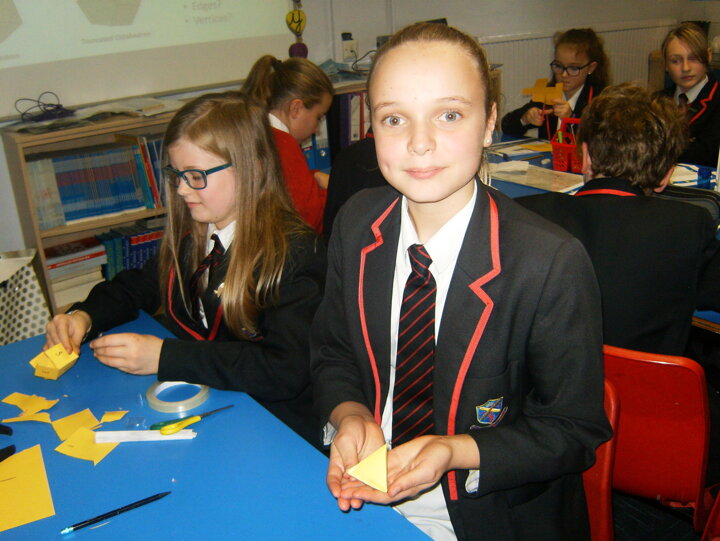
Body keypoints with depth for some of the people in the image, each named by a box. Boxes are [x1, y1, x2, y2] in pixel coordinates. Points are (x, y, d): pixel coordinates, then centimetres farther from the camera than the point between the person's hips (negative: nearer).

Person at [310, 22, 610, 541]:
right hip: (361, 499, 2)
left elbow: (574, 430, -11)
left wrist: (457, 452, -24)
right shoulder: (356, 223, -5)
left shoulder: (554, 264, -20)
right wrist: (349, 415, -13)